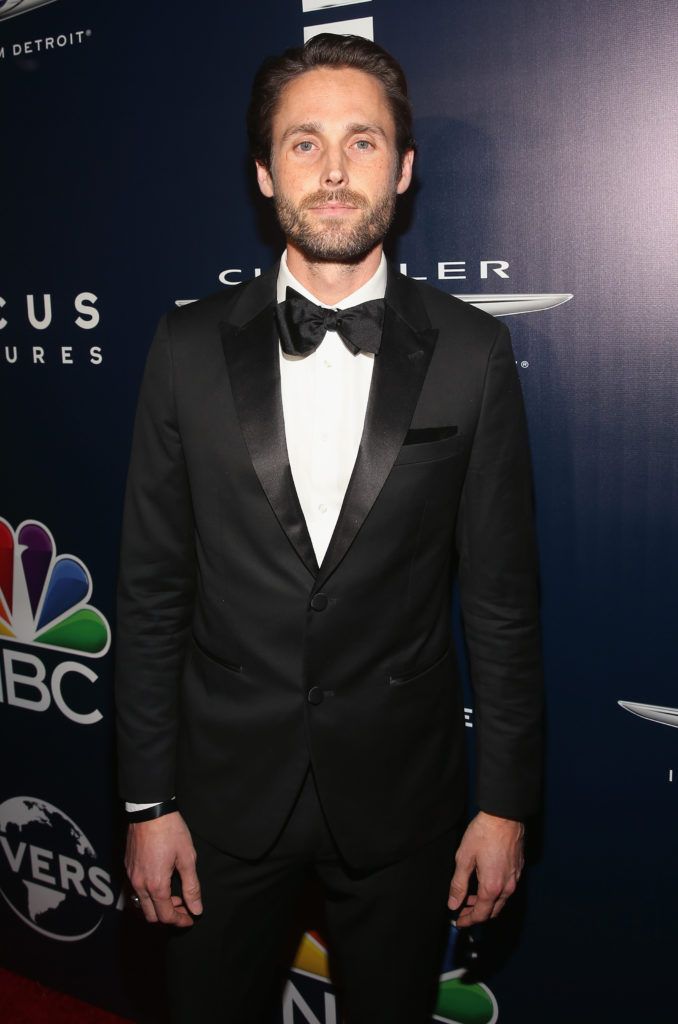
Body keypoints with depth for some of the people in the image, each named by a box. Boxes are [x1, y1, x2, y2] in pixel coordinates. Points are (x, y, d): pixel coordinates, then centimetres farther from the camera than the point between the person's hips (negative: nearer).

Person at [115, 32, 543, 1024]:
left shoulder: (472, 354, -7)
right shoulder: (191, 348, -5)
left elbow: (501, 596, -4)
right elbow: (152, 589, -2)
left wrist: (505, 802, -2)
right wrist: (148, 801, -2)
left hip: (400, 792, 0)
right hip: (225, 788, 1)